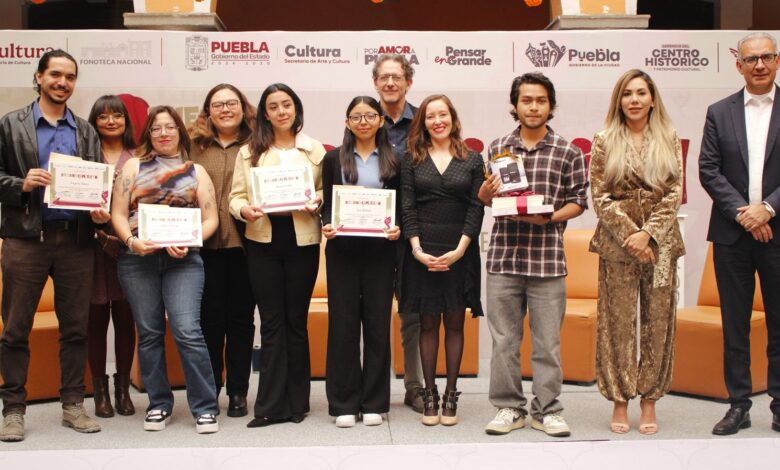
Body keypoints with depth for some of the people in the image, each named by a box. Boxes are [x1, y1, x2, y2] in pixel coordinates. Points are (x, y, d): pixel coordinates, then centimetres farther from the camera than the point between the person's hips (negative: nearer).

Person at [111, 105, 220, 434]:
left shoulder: (196, 172, 12)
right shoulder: (134, 166, 13)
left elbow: (210, 219, 6)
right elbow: (118, 213, 5)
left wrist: (188, 243, -11)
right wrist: (131, 241, -13)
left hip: (183, 260, -1)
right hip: (137, 259, 1)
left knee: (187, 331, -11)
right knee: (149, 333, 5)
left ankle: (204, 408, -3)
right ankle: (159, 405, 17)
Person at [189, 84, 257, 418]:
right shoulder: (195, 146, 10)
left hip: (244, 242, -1)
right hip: (205, 244, 1)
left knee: (241, 317, 7)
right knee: (209, 317, 5)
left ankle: (238, 392, 17)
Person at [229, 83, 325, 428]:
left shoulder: (315, 150, 7)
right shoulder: (249, 152, 8)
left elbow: (327, 190, 8)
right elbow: (236, 195, 4)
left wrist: (318, 202, -13)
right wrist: (244, 209, -16)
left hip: (302, 241, 0)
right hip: (263, 242, 1)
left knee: (296, 321, 7)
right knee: (272, 322, 3)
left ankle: (297, 402, 17)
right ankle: (271, 405, 10)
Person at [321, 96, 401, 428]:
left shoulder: (393, 161, 7)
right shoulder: (334, 159, 8)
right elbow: (326, 204, 7)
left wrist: (397, 229, -12)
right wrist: (326, 226, -12)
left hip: (380, 251, 0)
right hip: (342, 251, 0)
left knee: (377, 323, 4)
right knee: (343, 323, 2)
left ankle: (374, 402, 14)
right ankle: (344, 403, 11)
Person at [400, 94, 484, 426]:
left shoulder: (472, 160, 7)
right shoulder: (412, 160, 8)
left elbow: (476, 208, 0)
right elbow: (407, 208, 2)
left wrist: (460, 249, -11)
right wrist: (417, 249, -10)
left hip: (460, 252, 0)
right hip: (422, 252, 0)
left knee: (454, 323, 4)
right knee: (428, 323, 4)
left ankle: (451, 394, 12)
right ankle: (429, 395, 12)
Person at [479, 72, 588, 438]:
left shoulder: (568, 153, 4)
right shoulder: (497, 148, 10)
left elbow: (578, 201, 4)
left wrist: (549, 218, -12)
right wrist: (487, 192, -6)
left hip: (547, 257, -1)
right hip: (503, 254, 2)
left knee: (547, 339, 3)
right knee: (504, 338, 6)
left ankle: (547, 410, 16)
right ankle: (509, 407, 18)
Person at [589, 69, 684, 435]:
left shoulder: (669, 140, 7)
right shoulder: (604, 141, 3)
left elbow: (674, 194, 2)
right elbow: (600, 196, -1)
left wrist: (648, 233, -10)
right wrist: (629, 234, -11)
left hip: (661, 243, 2)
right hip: (618, 244, -1)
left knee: (658, 322, 5)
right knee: (619, 323, 2)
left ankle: (649, 401, 16)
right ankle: (620, 401, 13)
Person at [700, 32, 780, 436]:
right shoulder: (719, 112, 7)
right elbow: (708, 171, 1)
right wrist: (741, 212, -10)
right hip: (732, 234, 1)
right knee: (735, 324, 7)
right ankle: (738, 405, 16)